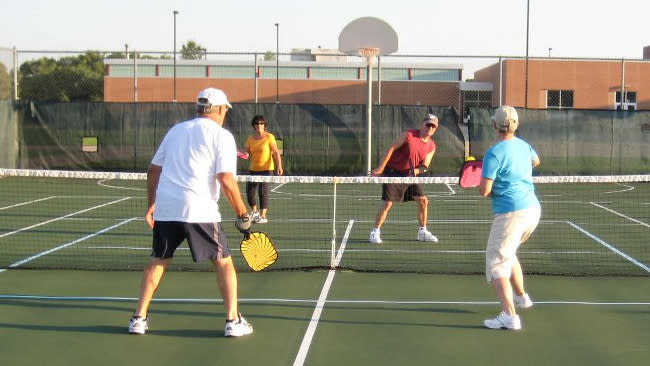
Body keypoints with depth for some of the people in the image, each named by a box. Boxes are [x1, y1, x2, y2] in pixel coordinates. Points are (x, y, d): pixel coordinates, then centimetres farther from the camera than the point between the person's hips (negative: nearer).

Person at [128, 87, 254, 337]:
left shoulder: (176, 130, 17)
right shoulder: (221, 136, -1)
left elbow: (153, 171, 18)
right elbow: (226, 180, -12)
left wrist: (151, 204, 25)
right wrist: (242, 214, -4)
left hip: (165, 209, 5)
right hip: (200, 211, -5)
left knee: (158, 261, 17)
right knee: (224, 262, 8)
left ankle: (139, 318, 16)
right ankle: (233, 321, 6)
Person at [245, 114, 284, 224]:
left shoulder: (269, 137, -6)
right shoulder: (250, 139, 7)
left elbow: (276, 152, -11)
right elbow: (247, 153, 14)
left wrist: (279, 166, -22)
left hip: (266, 169, -5)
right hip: (253, 169, 5)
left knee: (263, 191, -11)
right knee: (249, 191, 4)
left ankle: (263, 216, -4)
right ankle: (255, 212, 28)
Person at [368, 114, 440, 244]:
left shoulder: (431, 146, 2)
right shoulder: (409, 135, -13)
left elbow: (425, 166, 1)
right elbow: (391, 148, -12)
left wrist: (416, 170, -23)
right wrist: (381, 168, -16)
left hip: (410, 175, 6)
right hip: (393, 172, -6)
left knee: (423, 201, 2)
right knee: (388, 203, -12)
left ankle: (422, 232, 17)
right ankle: (375, 232, -1)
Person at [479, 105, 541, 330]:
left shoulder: (494, 153, -13)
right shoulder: (524, 146, 10)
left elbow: (484, 191, -17)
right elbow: (536, 161, 35)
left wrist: (487, 192, 5)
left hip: (510, 213, -8)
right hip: (533, 209, 8)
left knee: (496, 262, -5)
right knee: (507, 254, 28)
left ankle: (509, 315, -16)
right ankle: (521, 297, 34)